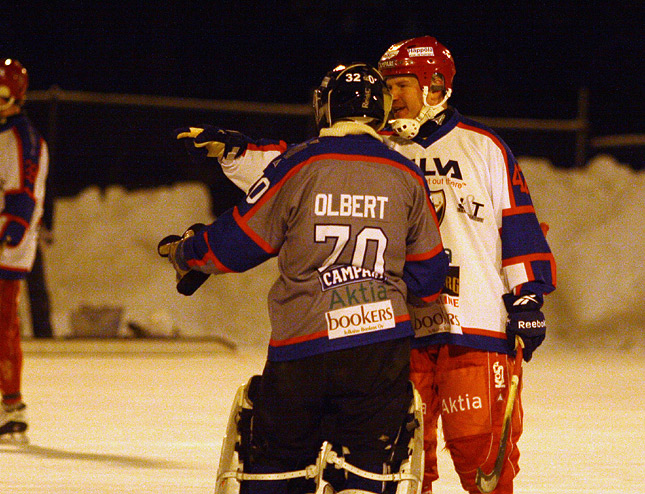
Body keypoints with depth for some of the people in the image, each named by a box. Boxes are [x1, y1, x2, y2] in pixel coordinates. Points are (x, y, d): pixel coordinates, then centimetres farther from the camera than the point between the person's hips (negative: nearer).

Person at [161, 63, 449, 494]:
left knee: (276, 458, 13)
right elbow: (428, 272, 12)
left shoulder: (298, 166, -3)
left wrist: (185, 253, 22)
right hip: (383, 341, 1)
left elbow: (239, 241, 3)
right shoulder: (407, 178, 5)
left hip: (302, 347, -1)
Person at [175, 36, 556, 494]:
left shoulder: (483, 147, 6)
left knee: (479, 441, -8)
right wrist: (233, 151, -4)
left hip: (476, 321, -3)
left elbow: (518, 223, 5)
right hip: (400, 329, 3)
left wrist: (528, 297, -1)